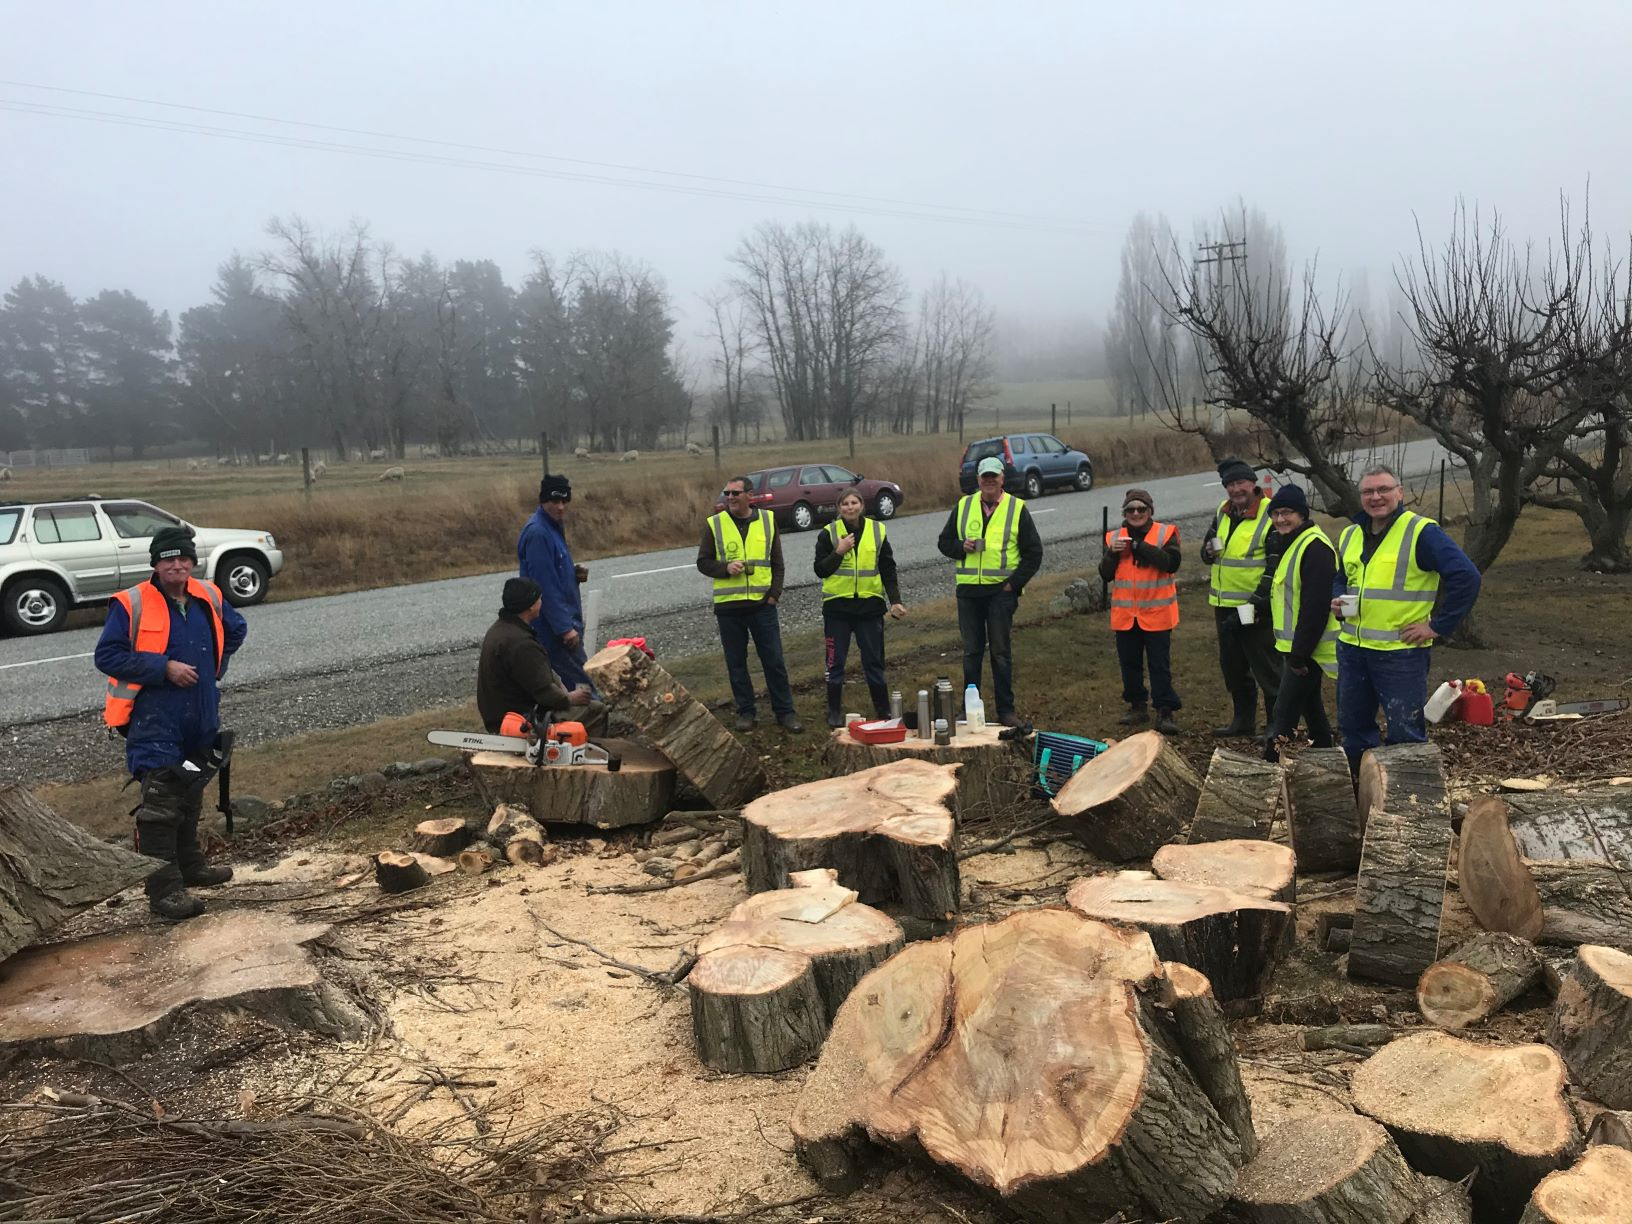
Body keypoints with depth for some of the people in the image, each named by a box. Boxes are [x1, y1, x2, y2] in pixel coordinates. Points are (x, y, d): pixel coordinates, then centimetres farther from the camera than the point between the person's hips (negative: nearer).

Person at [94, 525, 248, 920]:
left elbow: (236, 630, 23)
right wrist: (163, 668, -19)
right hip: (154, 724, -6)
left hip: (201, 721, 6)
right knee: (160, 806, -8)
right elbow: (107, 656, -13)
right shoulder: (131, 605, -12)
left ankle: (190, 866, 36)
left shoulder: (210, 598, 4)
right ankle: (164, 889, -4)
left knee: (190, 798, 21)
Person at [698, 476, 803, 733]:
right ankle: (745, 711, 20)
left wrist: (774, 594, -2)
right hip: (728, 607, 0)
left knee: (774, 661, 3)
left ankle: (785, 711, 13)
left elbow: (777, 563, 9)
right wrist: (725, 568, -16)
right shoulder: (714, 524, 0)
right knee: (736, 663, 8)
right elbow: (703, 563, 3)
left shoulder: (768, 520, 5)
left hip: (762, 605, 0)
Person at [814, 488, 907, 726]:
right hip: (837, 607, -1)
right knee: (835, 661, 4)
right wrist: (839, 551, -17)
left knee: (874, 661, 7)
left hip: (870, 605, 1)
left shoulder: (878, 531, 4)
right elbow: (820, 570, -3)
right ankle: (835, 711, 15)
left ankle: (883, 710, 17)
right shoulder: (829, 533, -1)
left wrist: (895, 600, -2)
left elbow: (888, 570, 7)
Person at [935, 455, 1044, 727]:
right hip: (968, 591, 3)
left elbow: (1033, 552, 3)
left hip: (1001, 591, -2)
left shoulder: (1017, 509, 2)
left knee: (1001, 652, 1)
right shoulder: (963, 507, 9)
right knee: (971, 651, 8)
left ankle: (1006, 710, 9)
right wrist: (961, 547, -7)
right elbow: (944, 542, 15)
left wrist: (1014, 583, -6)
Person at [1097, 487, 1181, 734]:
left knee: (1160, 665, -1)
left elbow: (1171, 563, -19)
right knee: (1129, 664, 12)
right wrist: (1113, 553, -14)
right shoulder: (1115, 537, 8)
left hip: (1157, 614, -4)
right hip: (1125, 615, 4)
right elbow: (1106, 574, 4)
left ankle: (1165, 711, 3)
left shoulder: (1166, 533, -3)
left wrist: (1140, 546, -22)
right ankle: (1137, 706, 26)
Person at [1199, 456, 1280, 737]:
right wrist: (1209, 551, -3)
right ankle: (1243, 719, 30)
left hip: (1256, 608, -8)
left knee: (1267, 667, -2)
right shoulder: (1222, 512, 10)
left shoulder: (1270, 515, -14)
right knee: (1233, 667, 17)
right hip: (1224, 605, 8)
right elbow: (1208, 551, 22)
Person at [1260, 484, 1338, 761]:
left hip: (1305, 649, -11)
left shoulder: (1315, 548, -19)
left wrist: (1299, 653, -23)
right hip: (1294, 646, 11)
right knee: (1311, 707, 19)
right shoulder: (1290, 543, 15)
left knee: (1284, 715, -9)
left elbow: (1315, 606, -24)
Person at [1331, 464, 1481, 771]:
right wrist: (1337, 600, 4)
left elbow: (1466, 577, -15)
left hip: (1401, 651, -7)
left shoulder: (1422, 532, -10)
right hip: (1352, 648, 7)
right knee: (1352, 726, 15)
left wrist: (1438, 626, -14)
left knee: (1405, 733, 0)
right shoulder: (1350, 535, 11)